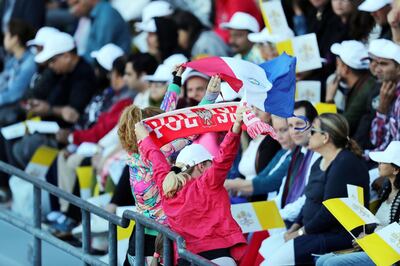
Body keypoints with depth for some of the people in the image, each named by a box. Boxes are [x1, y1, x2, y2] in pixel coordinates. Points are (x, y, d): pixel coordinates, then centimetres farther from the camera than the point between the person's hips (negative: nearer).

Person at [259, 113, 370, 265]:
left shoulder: (345, 164, -17)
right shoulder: (319, 163, 16)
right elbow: (310, 201, 20)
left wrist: (301, 232, -15)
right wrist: (294, 228, 5)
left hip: (339, 234, -11)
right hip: (317, 232, 11)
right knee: (266, 246, 3)